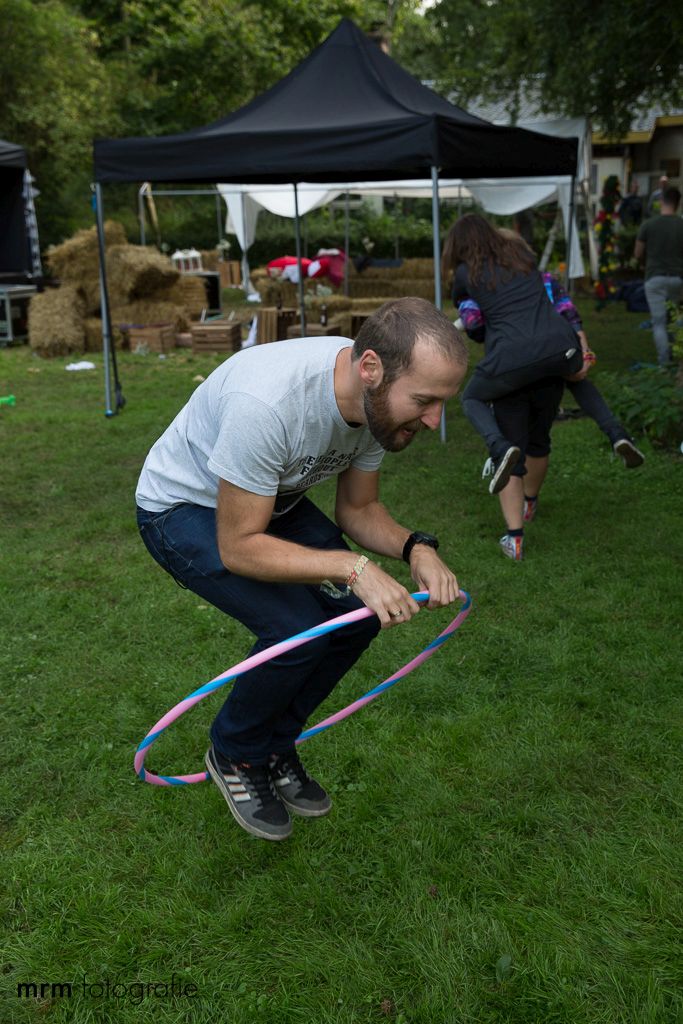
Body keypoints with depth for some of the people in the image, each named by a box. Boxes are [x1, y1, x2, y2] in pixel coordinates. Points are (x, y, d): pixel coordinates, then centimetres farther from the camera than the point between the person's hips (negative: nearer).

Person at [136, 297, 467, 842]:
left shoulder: (380, 397, -16)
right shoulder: (267, 402, -40)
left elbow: (358, 507, -2)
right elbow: (238, 547, -31)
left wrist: (415, 547, -21)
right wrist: (352, 567, -39)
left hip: (274, 501, 7)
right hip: (183, 508, -7)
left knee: (362, 611, -8)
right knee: (298, 629, -24)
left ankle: (274, 746, 16)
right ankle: (235, 756, 7)